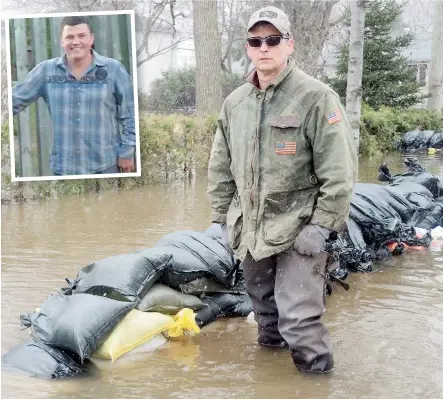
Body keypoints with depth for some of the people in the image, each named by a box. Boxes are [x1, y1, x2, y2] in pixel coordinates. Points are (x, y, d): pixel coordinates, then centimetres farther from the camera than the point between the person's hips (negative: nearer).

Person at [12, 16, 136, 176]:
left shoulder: (113, 69, -5)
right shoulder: (46, 70, 0)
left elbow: (128, 115, -1)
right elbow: (15, 100, 5)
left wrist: (127, 152, -2)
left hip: (105, 164, -2)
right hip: (63, 165, 2)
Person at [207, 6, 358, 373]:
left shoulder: (316, 98, -11)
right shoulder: (234, 103, 7)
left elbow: (339, 170, -15)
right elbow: (220, 167, 15)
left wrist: (321, 226, -18)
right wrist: (222, 216, 11)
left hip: (299, 230, -6)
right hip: (250, 229, 6)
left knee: (298, 319, -9)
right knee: (265, 310, 20)